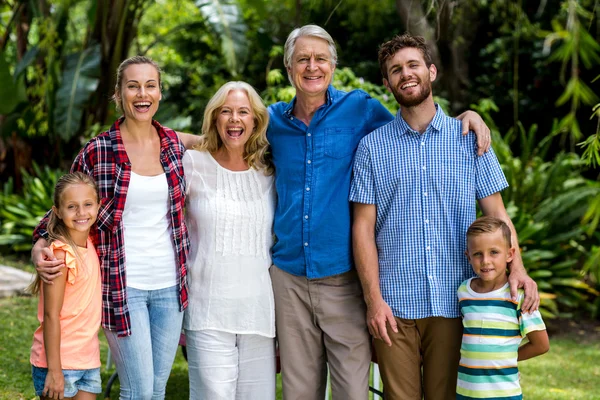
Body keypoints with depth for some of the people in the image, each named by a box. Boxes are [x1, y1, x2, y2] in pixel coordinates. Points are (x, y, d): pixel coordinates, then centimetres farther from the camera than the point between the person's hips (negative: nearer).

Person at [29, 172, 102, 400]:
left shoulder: (90, 244, 3)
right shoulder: (61, 254, -17)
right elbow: (51, 315, -17)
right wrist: (54, 369, -18)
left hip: (88, 361, 7)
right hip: (59, 362, -7)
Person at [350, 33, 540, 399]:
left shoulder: (468, 138, 7)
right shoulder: (372, 146, 5)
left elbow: (496, 212, 6)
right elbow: (364, 226, 1)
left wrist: (517, 269, -10)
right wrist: (374, 298, -8)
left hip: (455, 302, 1)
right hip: (394, 306, 0)